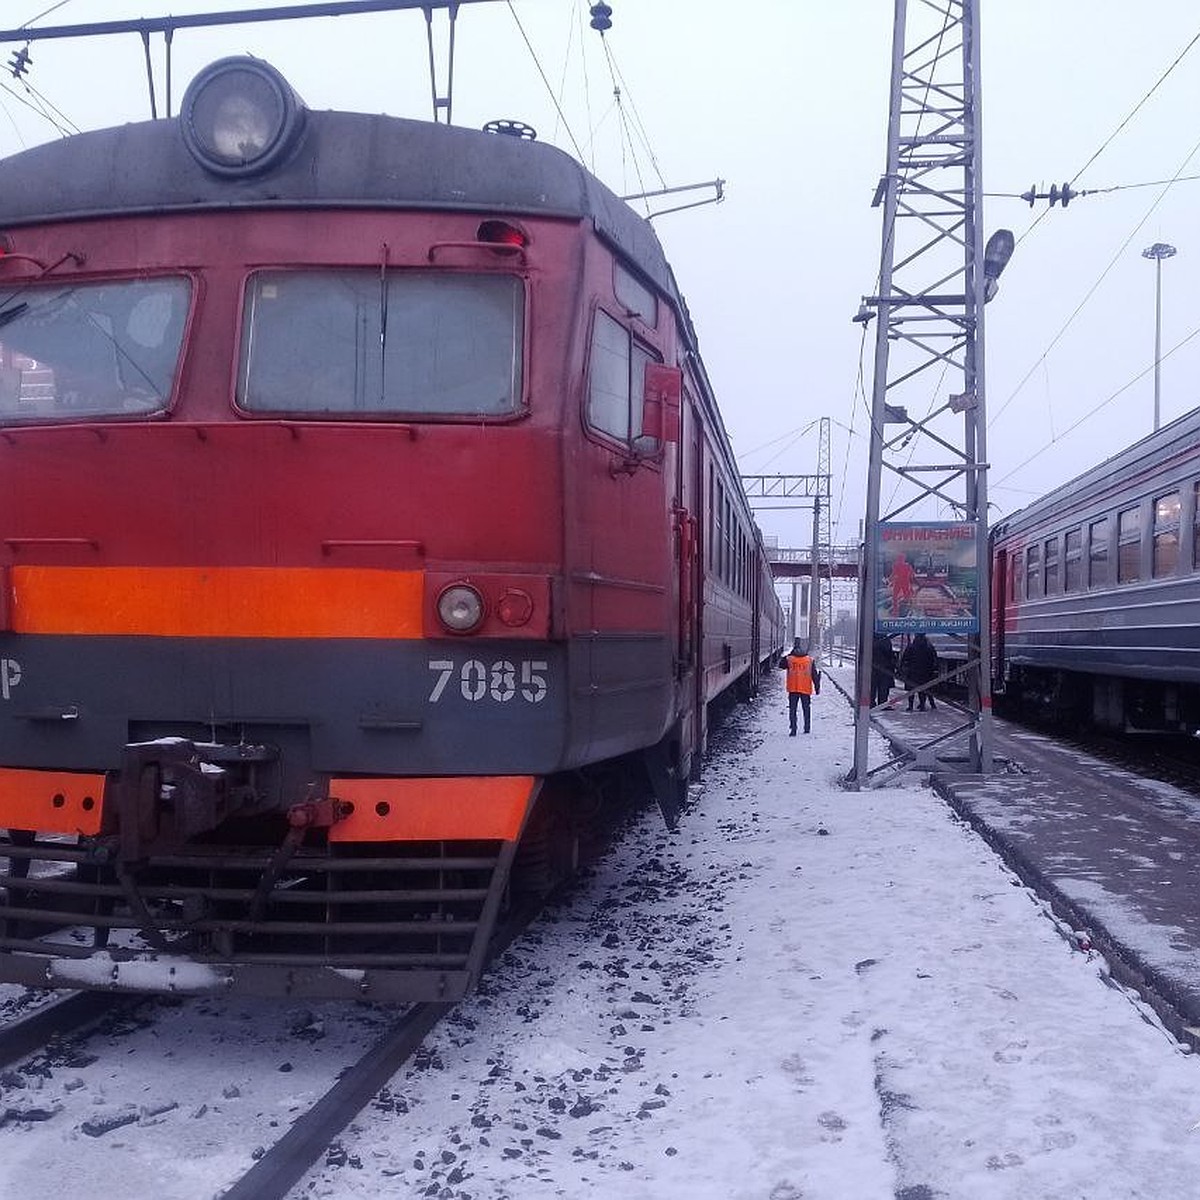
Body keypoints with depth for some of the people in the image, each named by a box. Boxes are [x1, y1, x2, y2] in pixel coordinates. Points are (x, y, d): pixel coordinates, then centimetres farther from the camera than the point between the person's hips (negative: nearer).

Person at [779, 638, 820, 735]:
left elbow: (781, 664, 14)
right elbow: (815, 676, 1)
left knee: (792, 710, 6)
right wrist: (817, 688, 8)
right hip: (806, 690, 1)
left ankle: (793, 730, -2)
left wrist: (788, 654, 14)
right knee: (806, 709, 15)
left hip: (793, 690, -1)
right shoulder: (810, 660, -2)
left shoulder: (789, 659, -6)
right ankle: (807, 728, 20)